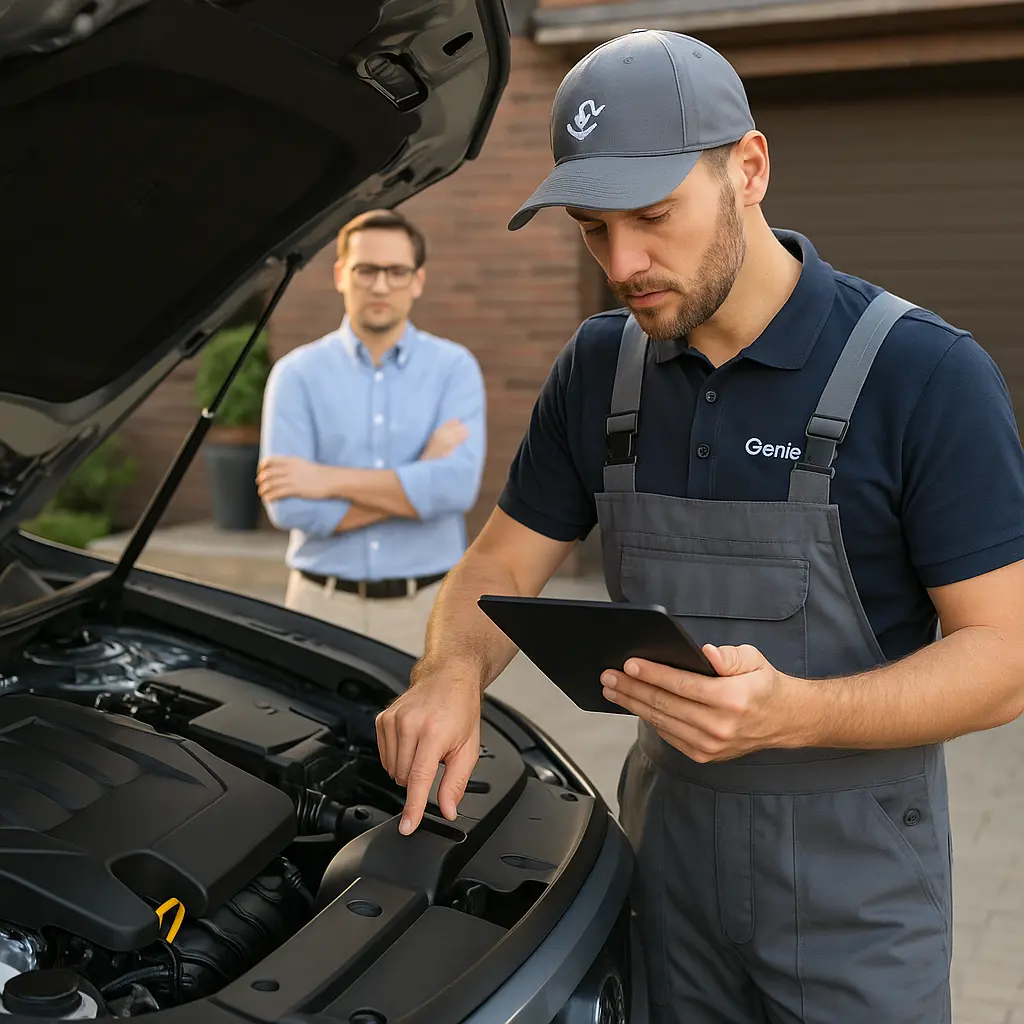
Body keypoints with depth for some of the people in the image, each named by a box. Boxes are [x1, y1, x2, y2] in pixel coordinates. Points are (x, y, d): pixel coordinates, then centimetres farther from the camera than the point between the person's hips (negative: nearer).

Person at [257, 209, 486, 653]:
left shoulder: (454, 367, 0)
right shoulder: (297, 373, 0)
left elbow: (457, 485, -16)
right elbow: (289, 507, -11)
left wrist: (330, 479, -15)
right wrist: (418, 482, -12)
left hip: (427, 605, 0)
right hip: (324, 605, 0)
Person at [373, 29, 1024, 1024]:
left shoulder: (926, 376, -17)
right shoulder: (598, 367, 0)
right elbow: (500, 565, 6)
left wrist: (790, 713, -33)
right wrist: (452, 672, -17)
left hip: (854, 871, -4)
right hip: (668, 826, 4)